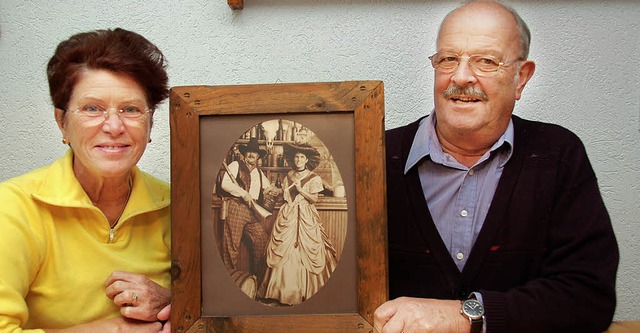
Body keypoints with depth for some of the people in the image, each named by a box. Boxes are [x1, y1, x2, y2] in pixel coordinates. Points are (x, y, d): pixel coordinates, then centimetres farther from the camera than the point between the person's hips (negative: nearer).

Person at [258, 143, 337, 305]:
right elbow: (285, 196, 17)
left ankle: (305, 291, 2)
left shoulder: (313, 178, 2)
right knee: (283, 251, -5)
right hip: (287, 215, 3)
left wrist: (301, 190, -13)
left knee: (305, 252, -6)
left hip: (306, 217, -3)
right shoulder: (289, 176, 14)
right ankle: (285, 290, 1)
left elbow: (314, 199, -3)